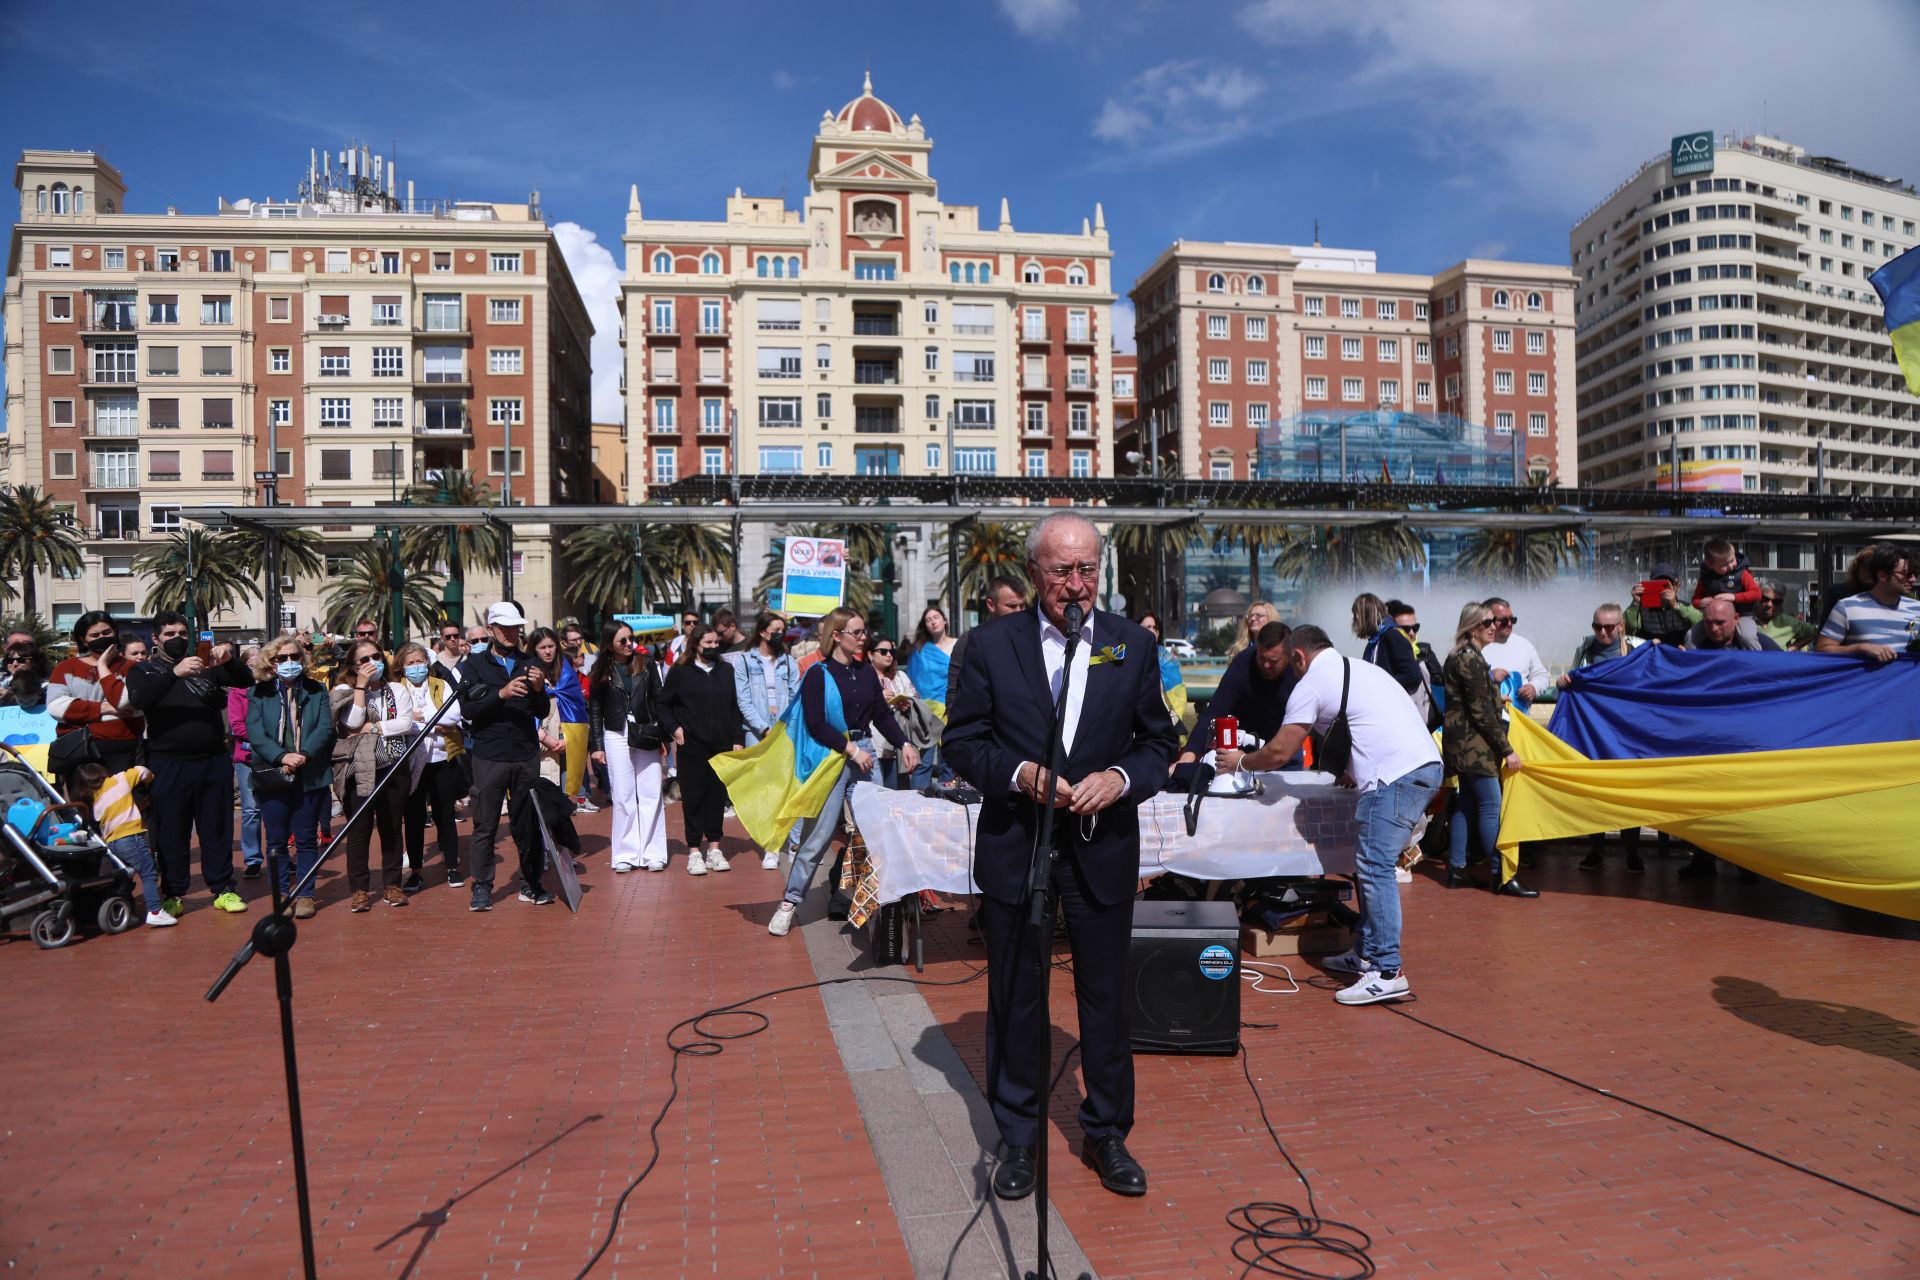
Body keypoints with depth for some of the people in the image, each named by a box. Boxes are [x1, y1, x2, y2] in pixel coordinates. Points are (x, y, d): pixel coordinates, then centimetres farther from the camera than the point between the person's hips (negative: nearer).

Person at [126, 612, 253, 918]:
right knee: (172, 832, 5)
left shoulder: (207, 666, 11)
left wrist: (230, 659, -17)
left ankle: (222, 889, 15)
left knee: (217, 828, 8)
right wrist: (174, 673, -29)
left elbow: (246, 680, 3)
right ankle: (173, 893, 16)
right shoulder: (143, 671, 6)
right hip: (168, 764, -2)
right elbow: (140, 699, -15)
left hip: (214, 761, 2)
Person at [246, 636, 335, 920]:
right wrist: (282, 756, -21)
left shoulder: (316, 690, 7)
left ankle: (305, 895, 14)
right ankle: (282, 894, 18)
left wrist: (303, 755, -18)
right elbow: (254, 733, -7)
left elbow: (325, 728, -3)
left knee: (306, 839, 5)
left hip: (310, 776, 0)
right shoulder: (258, 693, 4)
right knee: (276, 840, 7)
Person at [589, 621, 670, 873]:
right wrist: (597, 745, 0)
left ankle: (653, 853, 7)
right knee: (623, 796, 3)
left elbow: (658, 699, 5)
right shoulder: (602, 670, 2)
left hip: (646, 734, 0)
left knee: (651, 794, 1)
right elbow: (595, 710, 5)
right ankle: (626, 854, 11)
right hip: (616, 736, 0)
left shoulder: (645, 663, 3)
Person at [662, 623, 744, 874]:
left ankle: (714, 847, 16)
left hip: (722, 746, 3)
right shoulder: (680, 672, -1)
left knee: (718, 795, 7)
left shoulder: (726, 670, 8)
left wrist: (737, 739, 6)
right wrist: (674, 727, -9)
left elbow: (734, 707, 10)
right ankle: (694, 851, 10)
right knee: (693, 797, 3)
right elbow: (663, 705, 5)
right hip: (692, 746, -3)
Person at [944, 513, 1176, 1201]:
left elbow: (1159, 740, 6)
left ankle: (1107, 1133, 32)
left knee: (1105, 995, 11)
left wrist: (1119, 779, -14)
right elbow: (963, 740, -2)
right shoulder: (992, 643, -4)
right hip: (1014, 845, -1)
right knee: (1014, 999, 12)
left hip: (1103, 847, 1)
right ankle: (1019, 1138, 30)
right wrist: (1020, 774, -19)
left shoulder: (1133, 644, 1)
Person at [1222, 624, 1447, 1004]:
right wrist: (1351, 769, 37)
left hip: (1396, 776, -10)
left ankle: (1387, 972, -10)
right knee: (1371, 865, 15)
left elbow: (1279, 752, 1)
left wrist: (1239, 761, 17)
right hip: (1427, 765, 10)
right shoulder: (1360, 669, 26)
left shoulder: (1311, 684, 0)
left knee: (1375, 868, -9)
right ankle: (1368, 953, 22)